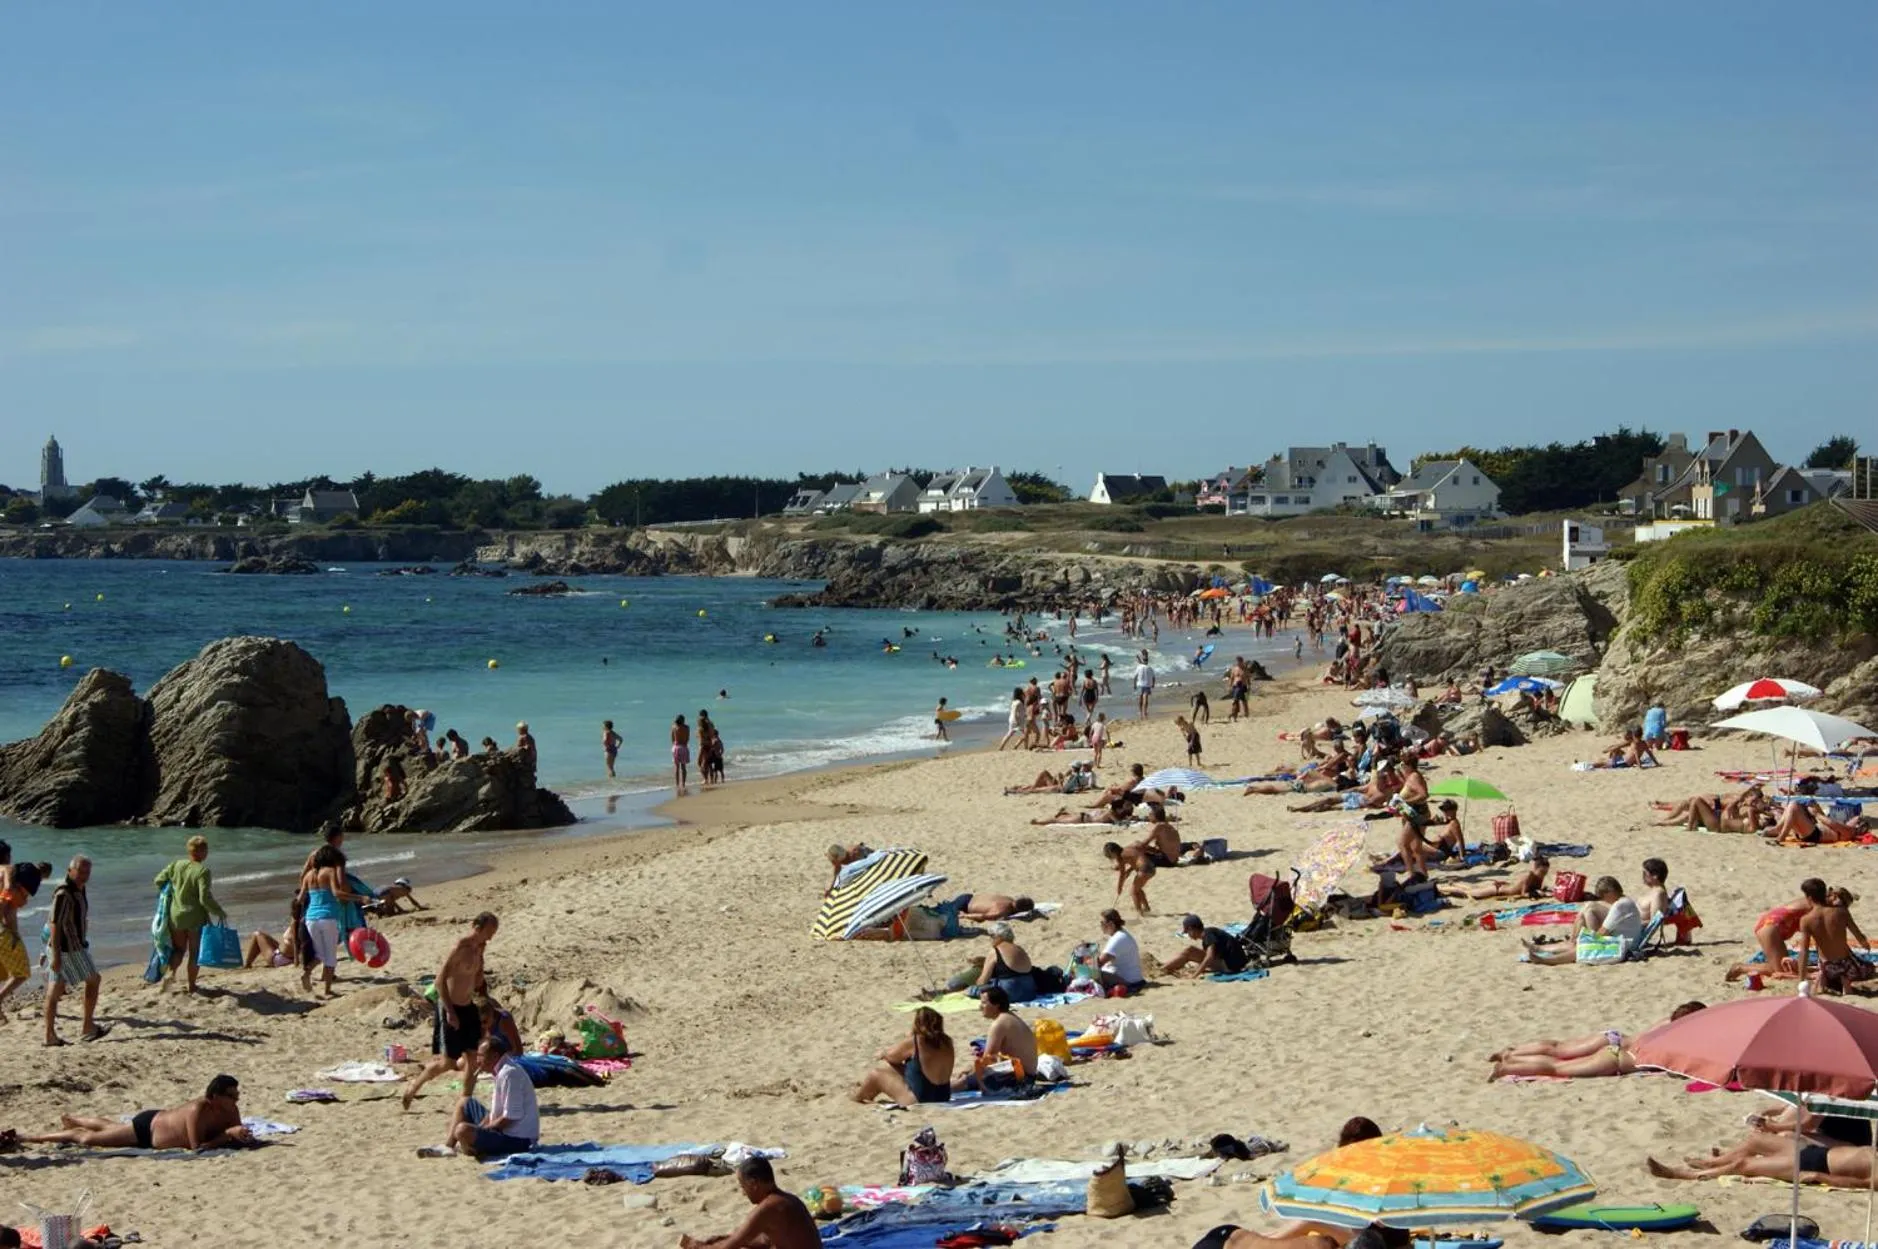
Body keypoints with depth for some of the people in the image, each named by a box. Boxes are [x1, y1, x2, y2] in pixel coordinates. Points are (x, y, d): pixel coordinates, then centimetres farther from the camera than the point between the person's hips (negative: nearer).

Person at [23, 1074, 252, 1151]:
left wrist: (241, 1136, -32)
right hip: (145, 1128, -7)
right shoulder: (198, 1110, -41)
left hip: (160, 1118, 7)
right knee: (87, 1139, 4)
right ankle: (34, 1138, 21)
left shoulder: (231, 1110, -19)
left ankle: (71, 1119, 59)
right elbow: (197, 1147, -43)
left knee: (110, 1128, 33)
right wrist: (227, 1134, -42)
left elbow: (237, 1136, -9)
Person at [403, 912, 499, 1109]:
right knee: (448, 1062, -2)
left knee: (474, 1058, 5)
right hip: (452, 1009, -8)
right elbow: (440, 980, -22)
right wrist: (449, 1011, -23)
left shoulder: (478, 947, 6)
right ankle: (413, 1086, 18)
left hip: (468, 1006, 8)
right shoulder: (460, 947, -20)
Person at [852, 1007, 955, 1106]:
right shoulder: (947, 1042, -3)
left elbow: (891, 1056, -3)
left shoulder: (914, 1043, -20)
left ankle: (858, 1097, 38)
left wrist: (882, 1054, 22)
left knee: (875, 1075, 11)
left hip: (918, 1099, -7)